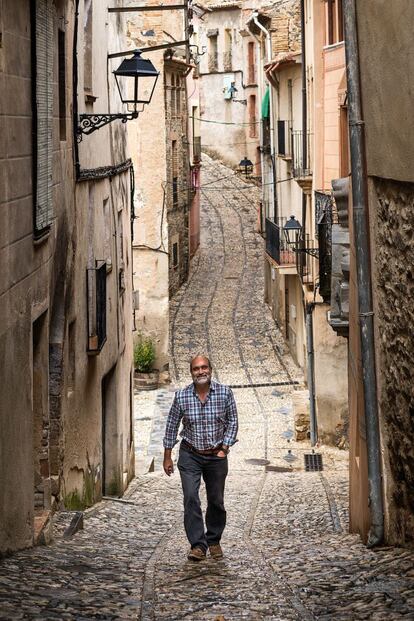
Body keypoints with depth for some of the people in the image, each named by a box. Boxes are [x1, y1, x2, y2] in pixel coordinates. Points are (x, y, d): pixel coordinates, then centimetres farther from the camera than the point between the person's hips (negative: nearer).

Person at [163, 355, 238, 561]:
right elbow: (171, 425, 3)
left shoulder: (224, 392, -7)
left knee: (216, 501, 8)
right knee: (191, 499, -13)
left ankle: (214, 541, 27)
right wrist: (167, 456, 4)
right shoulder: (181, 396, -7)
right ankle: (198, 545, -10)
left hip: (216, 456, 1)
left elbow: (232, 421, 2)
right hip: (190, 455, -1)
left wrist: (224, 448, -8)